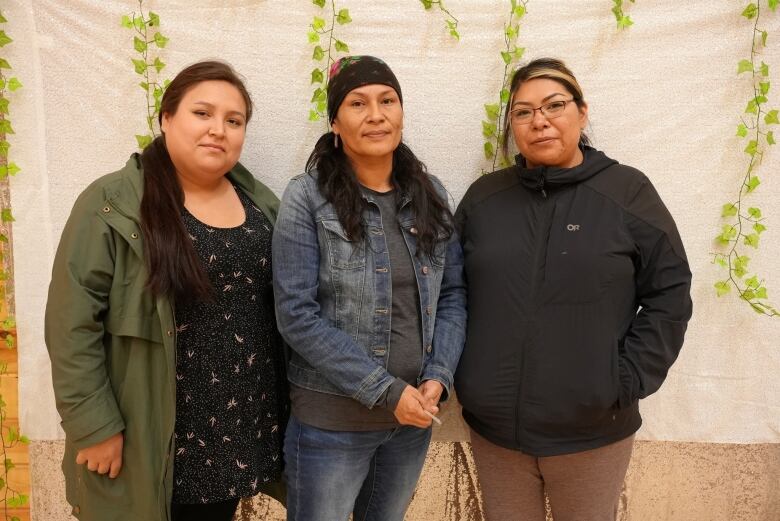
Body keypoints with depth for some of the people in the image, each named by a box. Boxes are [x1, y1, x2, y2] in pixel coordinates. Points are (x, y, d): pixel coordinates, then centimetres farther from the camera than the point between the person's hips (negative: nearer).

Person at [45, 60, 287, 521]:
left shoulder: (261, 203, 3)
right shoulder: (113, 204, -12)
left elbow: (284, 308, 10)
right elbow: (73, 323, -14)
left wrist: (286, 402, 9)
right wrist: (95, 426, -15)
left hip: (242, 425, 5)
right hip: (151, 436, -4)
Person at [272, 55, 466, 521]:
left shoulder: (430, 193, 3)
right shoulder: (307, 197, -10)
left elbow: (453, 294, 5)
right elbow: (297, 315, -15)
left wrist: (438, 377, -9)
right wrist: (385, 391, -17)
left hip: (414, 416, 4)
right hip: (331, 419, -4)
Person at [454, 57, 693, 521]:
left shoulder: (627, 191, -4)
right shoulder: (484, 197, 3)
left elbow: (669, 295, -3)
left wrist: (627, 380, -9)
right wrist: (459, 374, 1)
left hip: (593, 431, -2)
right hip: (494, 426, 2)